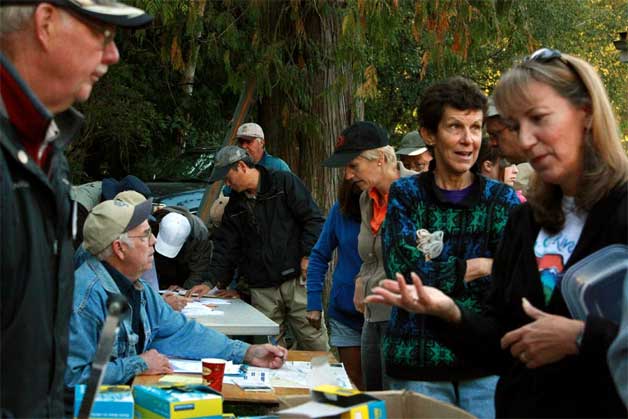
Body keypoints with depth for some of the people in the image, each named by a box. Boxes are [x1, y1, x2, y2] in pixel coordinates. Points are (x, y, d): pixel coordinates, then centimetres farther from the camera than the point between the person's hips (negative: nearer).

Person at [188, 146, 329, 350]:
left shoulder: (284, 182, 0)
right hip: (262, 291, 5)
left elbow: (314, 219, -3)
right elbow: (226, 247, 14)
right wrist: (212, 281, 4)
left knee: (314, 343, -4)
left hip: (297, 279, -5)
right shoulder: (235, 206, 16)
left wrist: (308, 255, -11)